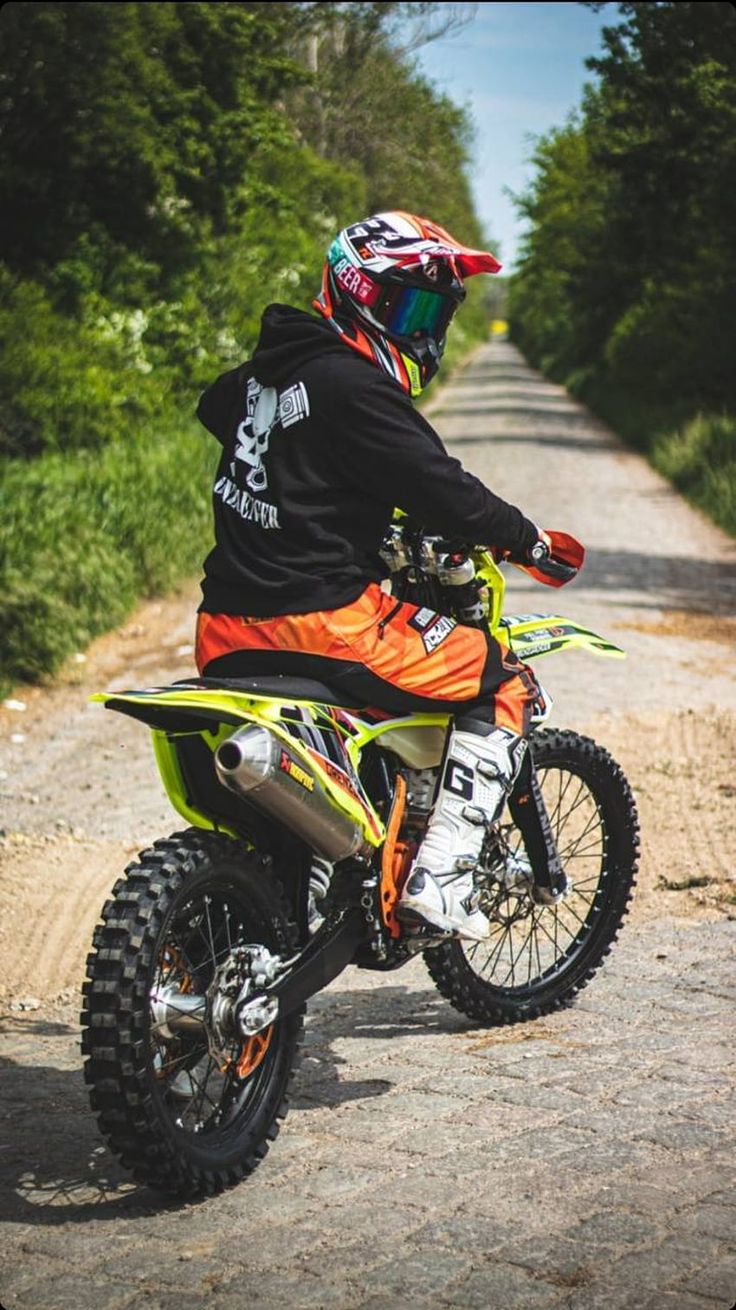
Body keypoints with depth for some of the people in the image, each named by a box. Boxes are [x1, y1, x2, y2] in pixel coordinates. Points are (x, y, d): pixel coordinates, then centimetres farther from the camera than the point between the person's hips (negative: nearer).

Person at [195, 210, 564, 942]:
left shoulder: (269, 367, 15)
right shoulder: (355, 388, -13)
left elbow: (216, 409, 37)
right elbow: (440, 489, -17)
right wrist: (527, 540, 0)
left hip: (228, 631, 9)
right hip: (324, 625, -9)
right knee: (506, 684, 1)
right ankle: (439, 879, -6)